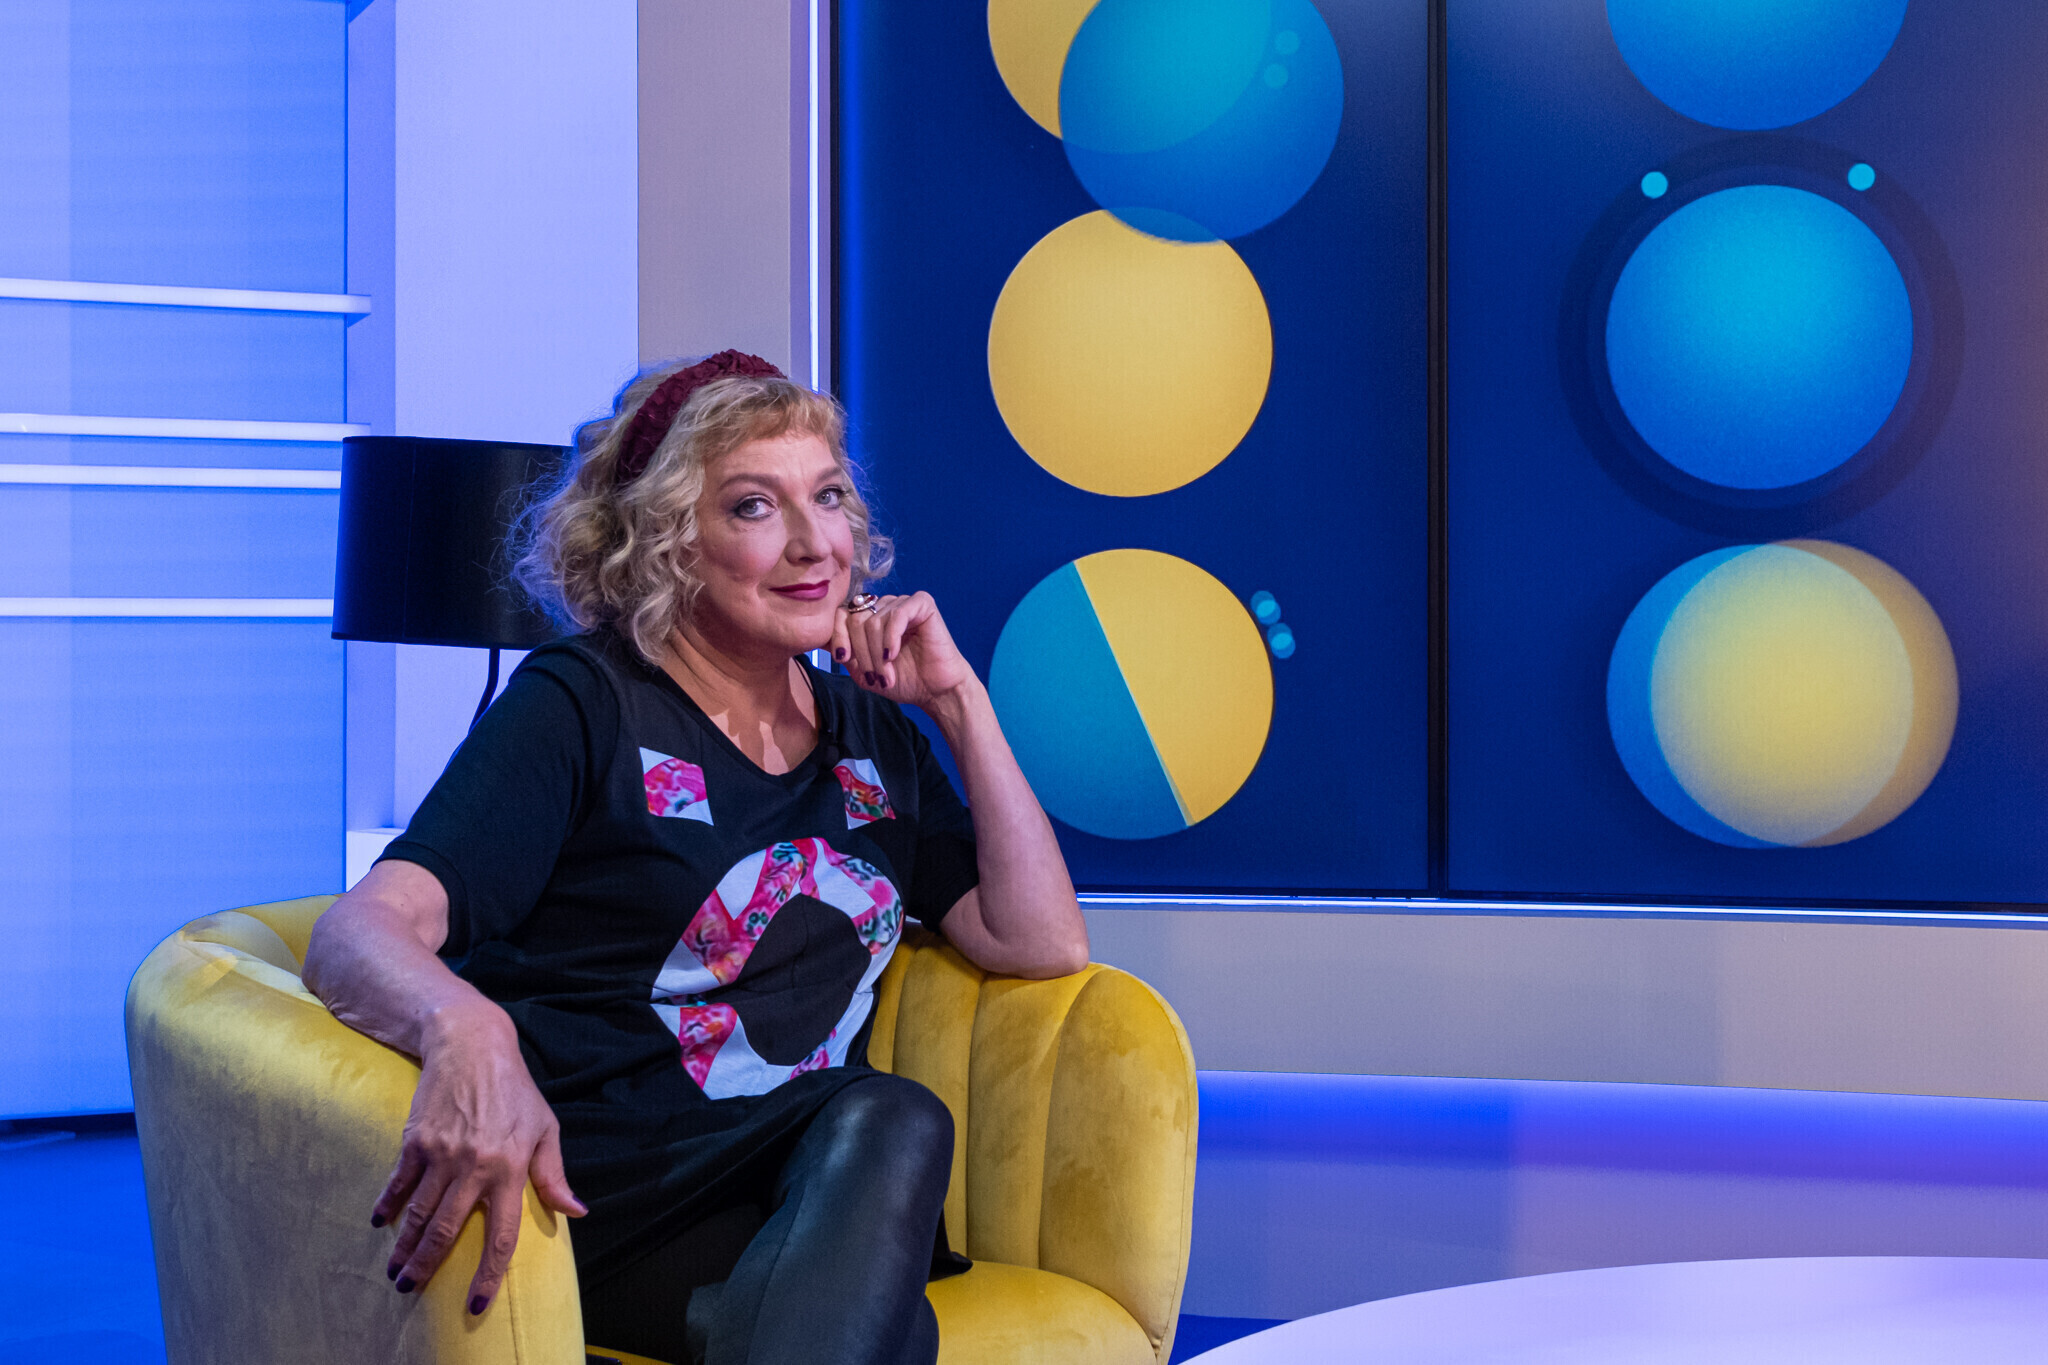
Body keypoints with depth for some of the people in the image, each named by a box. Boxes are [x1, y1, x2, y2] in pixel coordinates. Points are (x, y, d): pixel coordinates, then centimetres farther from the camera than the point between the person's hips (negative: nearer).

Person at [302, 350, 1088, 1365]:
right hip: (600, 1198, -5)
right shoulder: (579, 704, 1)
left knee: (895, 1122, -30)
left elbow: (1044, 945, 12)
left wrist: (958, 701, 6)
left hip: (829, 1175, 5)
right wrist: (468, 1033, -37)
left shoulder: (871, 731, 19)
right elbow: (359, 933, -13)